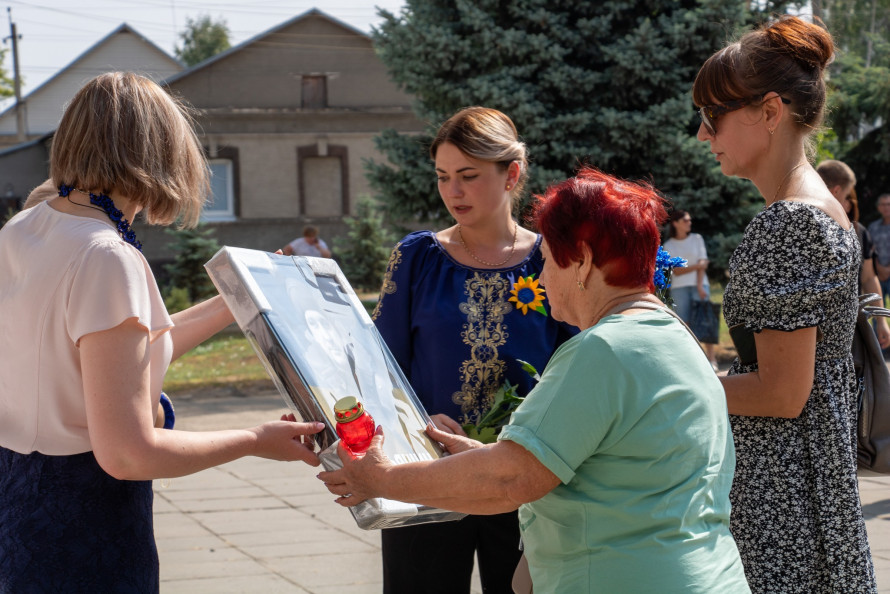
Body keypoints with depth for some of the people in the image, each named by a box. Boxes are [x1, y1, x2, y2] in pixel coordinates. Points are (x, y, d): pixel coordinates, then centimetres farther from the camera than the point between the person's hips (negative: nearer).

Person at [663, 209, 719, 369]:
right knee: (684, 323, -5)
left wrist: (699, 287, -10)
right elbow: (676, 271, -3)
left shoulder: (697, 239, 8)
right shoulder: (669, 245, 4)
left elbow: (703, 264, 0)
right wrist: (695, 266, -16)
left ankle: (711, 360, -8)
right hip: (679, 288, 0)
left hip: (699, 285, 0)